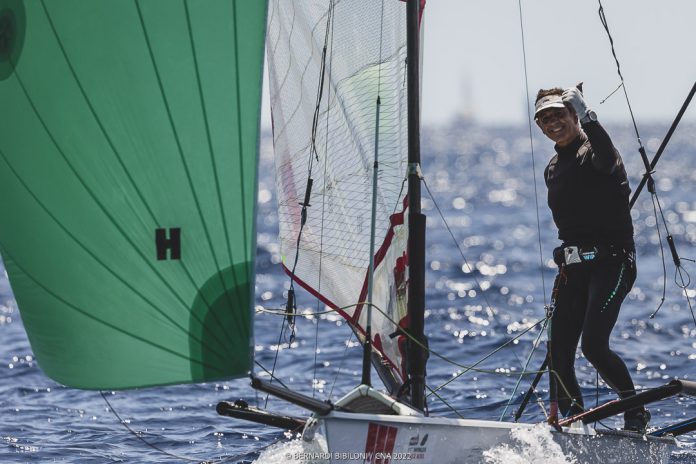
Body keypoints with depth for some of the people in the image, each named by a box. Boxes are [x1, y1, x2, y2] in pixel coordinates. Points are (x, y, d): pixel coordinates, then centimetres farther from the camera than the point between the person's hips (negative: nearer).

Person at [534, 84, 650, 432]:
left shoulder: (593, 151, -7)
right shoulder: (553, 170, 18)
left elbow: (606, 159, -34)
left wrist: (585, 115, -46)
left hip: (611, 262, -8)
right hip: (573, 268, 8)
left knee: (593, 345, -21)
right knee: (558, 355, -2)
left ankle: (636, 413, -2)